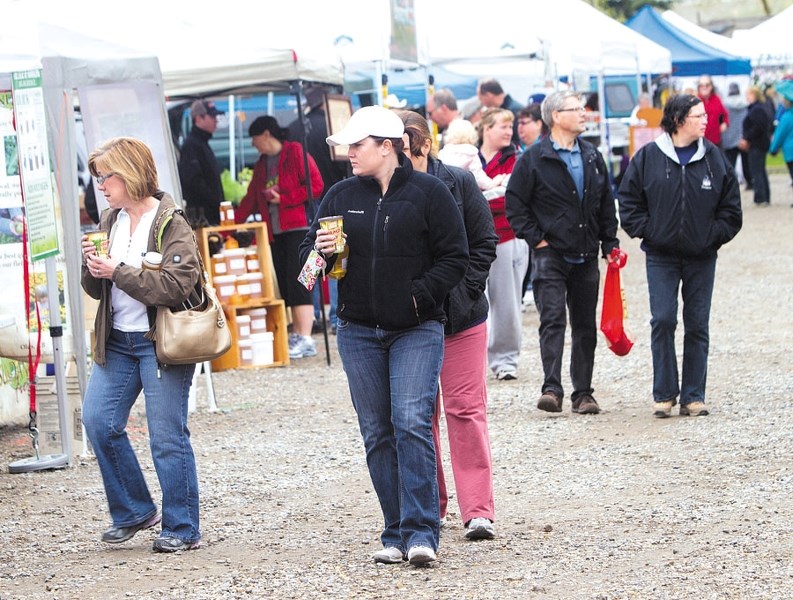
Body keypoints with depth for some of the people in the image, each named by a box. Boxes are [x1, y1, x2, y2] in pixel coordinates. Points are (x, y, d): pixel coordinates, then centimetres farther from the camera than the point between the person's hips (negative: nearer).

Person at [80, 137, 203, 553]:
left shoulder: (171, 224, -10)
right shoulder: (109, 222, 11)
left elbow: (177, 285, -21)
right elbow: (96, 289, 15)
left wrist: (117, 272, -20)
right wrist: (92, 266, -7)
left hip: (160, 343, -7)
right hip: (116, 342, 7)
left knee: (167, 437, -3)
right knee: (98, 421, 0)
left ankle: (182, 529, 8)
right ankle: (135, 511, 16)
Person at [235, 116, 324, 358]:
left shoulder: (295, 153, -2)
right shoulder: (261, 165, 21)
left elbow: (316, 185, -9)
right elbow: (251, 199, 23)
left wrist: (283, 198, -12)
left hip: (298, 228, -7)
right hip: (275, 232, 7)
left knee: (297, 282, -12)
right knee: (284, 284, 1)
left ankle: (305, 340, -13)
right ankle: (297, 334, 2)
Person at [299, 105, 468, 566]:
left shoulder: (429, 192, -3)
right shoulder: (341, 196, 9)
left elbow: (455, 258, -3)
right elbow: (308, 256, 15)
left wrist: (418, 295, -12)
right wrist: (320, 251, -8)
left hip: (416, 329, -4)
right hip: (359, 332, 4)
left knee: (412, 422, -17)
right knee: (377, 433, 4)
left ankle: (421, 532, -14)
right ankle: (398, 533, 11)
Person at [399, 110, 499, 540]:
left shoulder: (457, 185, -3)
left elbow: (484, 243, 2)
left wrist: (466, 291, -6)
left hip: (459, 316, -1)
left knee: (466, 409, -3)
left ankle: (478, 510, -1)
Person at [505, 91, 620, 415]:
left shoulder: (592, 157, 12)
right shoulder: (534, 159, -4)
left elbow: (607, 204, 18)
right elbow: (515, 203, -3)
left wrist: (610, 244, 10)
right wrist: (535, 238, -9)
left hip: (586, 258, 5)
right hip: (550, 255, -5)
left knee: (585, 327, 7)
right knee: (552, 320, -14)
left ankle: (583, 392, 13)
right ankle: (552, 388, -18)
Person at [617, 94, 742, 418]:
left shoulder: (714, 158, 2)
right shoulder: (648, 157, -2)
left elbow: (731, 208, 8)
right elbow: (629, 201, 4)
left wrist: (714, 236, -1)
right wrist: (648, 232, -4)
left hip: (702, 257, 2)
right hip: (661, 257, -2)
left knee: (697, 325, 3)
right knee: (662, 321, -8)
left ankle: (693, 396, 10)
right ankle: (664, 394, 2)